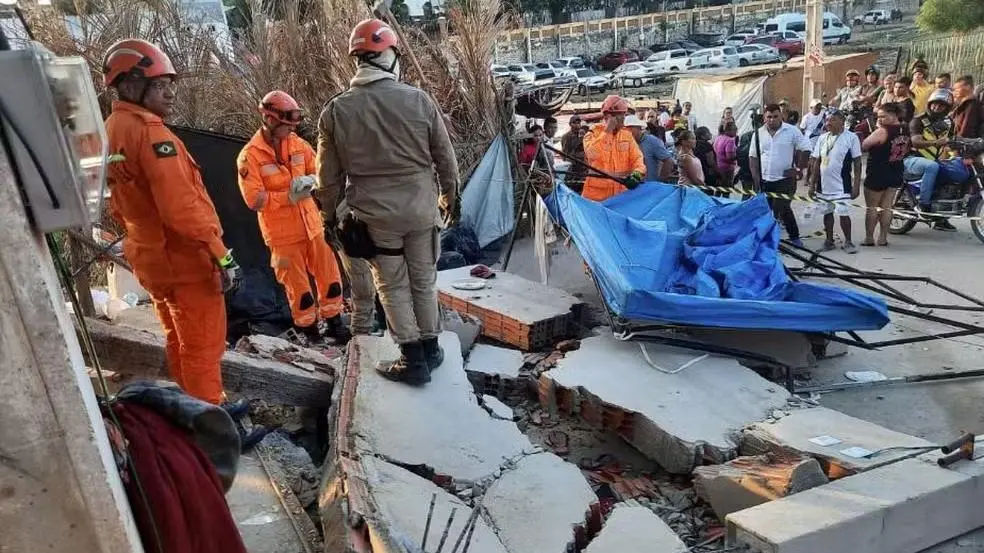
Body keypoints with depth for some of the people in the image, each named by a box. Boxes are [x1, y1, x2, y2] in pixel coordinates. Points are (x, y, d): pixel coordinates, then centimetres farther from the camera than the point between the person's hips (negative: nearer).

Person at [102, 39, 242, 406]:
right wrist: (221, 253, -24)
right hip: (185, 258, -10)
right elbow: (181, 206, -27)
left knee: (179, 342, 21)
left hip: (150, 258, 10)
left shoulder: (110, 132, 10)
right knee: (203, 347, 1)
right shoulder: (149, 131, -20)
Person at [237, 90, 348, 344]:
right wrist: (289, 196, -21)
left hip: (311, 223, 5)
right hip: (281, 232, -5)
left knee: (329, 275, 10)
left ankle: (333, 321, 27)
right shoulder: (250, 155, -13)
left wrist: (310, 181, -14)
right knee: (297, 284, 5)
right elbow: (254, 199, -17)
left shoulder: (298, 144, 3)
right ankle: (309, 328, 23)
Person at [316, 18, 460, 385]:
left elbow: (330, 176, -2)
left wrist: (329, 216, 13)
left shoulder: (336, 110, -8)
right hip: (421, 208, 1)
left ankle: (414, 359, 15)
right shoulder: (418, 99, -8)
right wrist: (450, 197, 17)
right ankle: (430, 348, 28)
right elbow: (445, 158, 1)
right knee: (424, 280, 16)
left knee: (392, 286, 12)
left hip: (374, 214, -1)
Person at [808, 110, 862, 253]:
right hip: (824, 185, 5)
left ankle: (848, 241, 12)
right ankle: (829, 241, 23)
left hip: (841, 186, -5)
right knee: (827, 213, 12)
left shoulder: (851, 137, -6)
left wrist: (856, 185, -10)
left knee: (843, 214, -4)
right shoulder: (822, 138, 7)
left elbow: (857, 163, -6)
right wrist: (812, 184, 7)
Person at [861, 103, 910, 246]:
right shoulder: (906, 131, 5)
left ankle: (869, 238, 6)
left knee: (872, 207, 3)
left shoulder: (882, 131, -19)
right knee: (886, 207, 10)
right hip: (896, 173, 7)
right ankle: (883, 238, 12)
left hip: (878, 173, -7)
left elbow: (863, 146, -14)